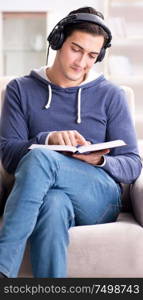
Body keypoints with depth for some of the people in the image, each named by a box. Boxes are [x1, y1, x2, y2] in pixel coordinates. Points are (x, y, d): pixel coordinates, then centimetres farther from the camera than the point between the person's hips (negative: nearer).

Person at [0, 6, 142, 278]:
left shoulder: (111, 95, 12)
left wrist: (100, 160, -14)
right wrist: (49, 139, -17)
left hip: (100, 197, 0)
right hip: (45, 195, 1)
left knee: (40, 157, -32)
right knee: (53, 204, -39)